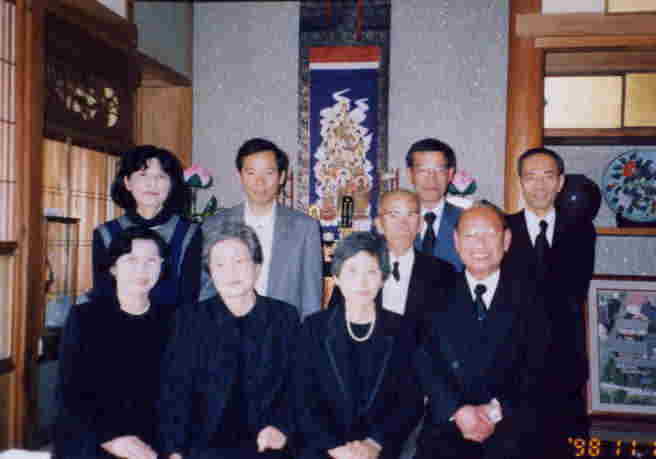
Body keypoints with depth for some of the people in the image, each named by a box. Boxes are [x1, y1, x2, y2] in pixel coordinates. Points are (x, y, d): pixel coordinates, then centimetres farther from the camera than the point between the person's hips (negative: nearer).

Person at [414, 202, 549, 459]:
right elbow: (424, 360, 0)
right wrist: (458, 410, -12)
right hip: (446, 423, 1)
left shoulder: (527, 296, 7)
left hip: (511, 427, 0)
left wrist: (496, 411, -9)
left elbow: (537, 366, 2)